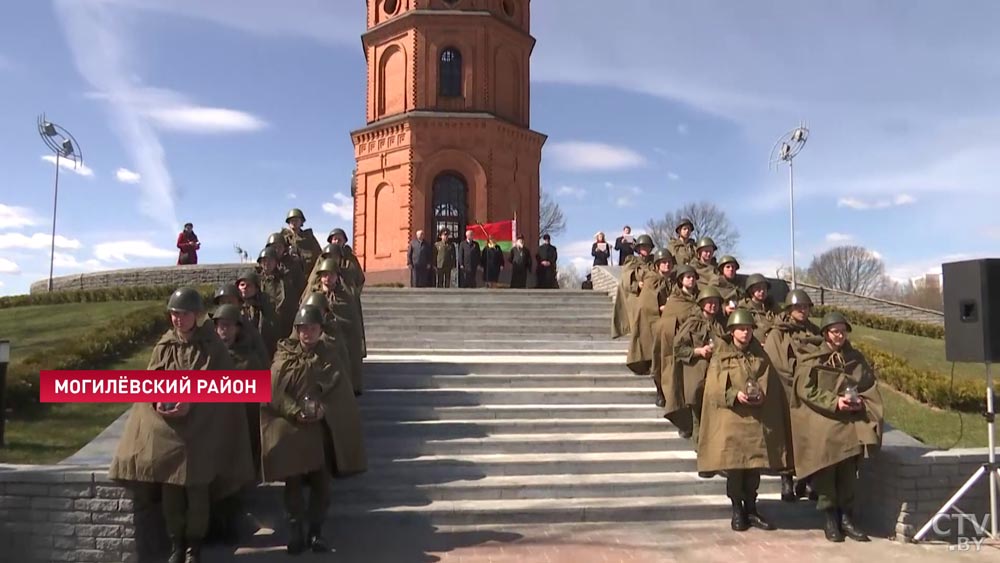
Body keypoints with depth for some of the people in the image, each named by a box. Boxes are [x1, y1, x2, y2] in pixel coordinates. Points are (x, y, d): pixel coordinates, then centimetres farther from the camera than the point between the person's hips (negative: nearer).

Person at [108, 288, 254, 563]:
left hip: (202, 427, -3)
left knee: (197, 487, 1)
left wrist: (190, 403, -19)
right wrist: (158, 401, -15)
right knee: (169, 487, 5)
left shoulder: (213, 347, -4)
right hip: (166, 426, 3)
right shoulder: (164, 345, 5)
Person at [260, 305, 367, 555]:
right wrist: (297, 412, -19)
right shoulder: (284, 355, 0)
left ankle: (316, 531, 16)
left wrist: (322, 409, -18)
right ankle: (296, 531, 16)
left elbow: (341, 392, -1)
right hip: (290, 428, -1)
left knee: (321, 482, 4)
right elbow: (273, 391, -9)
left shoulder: (330, 355, 3)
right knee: (293, 481, 3)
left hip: (323, 428, 1)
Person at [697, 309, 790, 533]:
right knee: (734, 465, -2)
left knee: (755, 465, 5)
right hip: (731, 418, -3)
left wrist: (761, 396, -11)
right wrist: (735, 395, -20)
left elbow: (770, 385, 9)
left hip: (757, 419, 3)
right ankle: (737, 510, 13)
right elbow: (714, 387, -6)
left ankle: (751, 509, 20)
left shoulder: (760, 357, 11)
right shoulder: (721, 356, 2)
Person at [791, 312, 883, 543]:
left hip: (851, 424, 3)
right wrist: (835, 402, -16)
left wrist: (860, 402, -7)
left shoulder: (856, 359, 12)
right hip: (822, 425, -3)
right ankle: (830, 519, 10)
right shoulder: (810, 359, 0)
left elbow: (871, 388, 13)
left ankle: (847, 517, 13)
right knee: (826, 471, -1)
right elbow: (806, 390, -8)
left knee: (849, 472, 2)